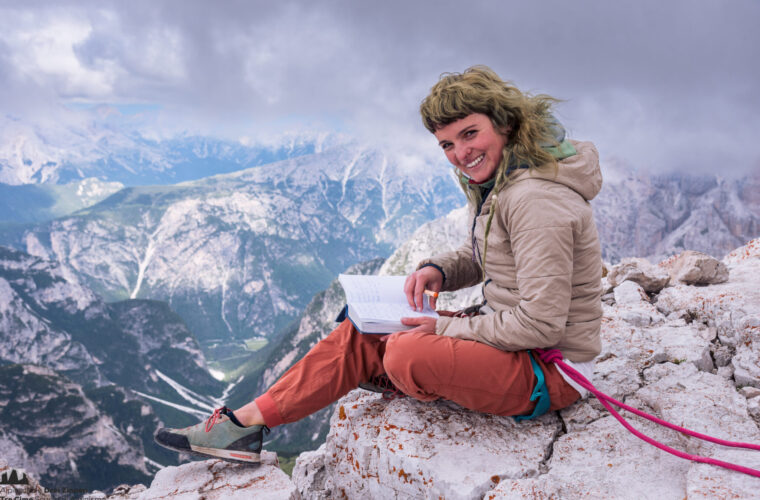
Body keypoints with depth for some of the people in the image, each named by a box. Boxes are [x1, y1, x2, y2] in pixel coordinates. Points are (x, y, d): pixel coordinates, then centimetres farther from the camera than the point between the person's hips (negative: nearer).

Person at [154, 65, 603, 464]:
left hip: (550, 371, -9)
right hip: (507, 329, 9)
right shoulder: (497, 184, 4)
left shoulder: (537, 200, -26)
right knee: (363, 334, 0)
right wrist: (437, 270, -5)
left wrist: (447, 327, -18)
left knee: (408, 353, -29)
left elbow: (541, 324, -27)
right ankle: (246, 422, 6)